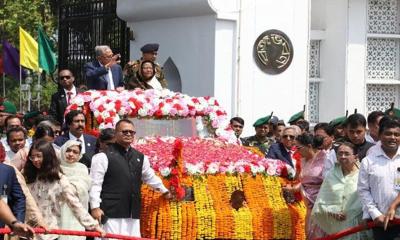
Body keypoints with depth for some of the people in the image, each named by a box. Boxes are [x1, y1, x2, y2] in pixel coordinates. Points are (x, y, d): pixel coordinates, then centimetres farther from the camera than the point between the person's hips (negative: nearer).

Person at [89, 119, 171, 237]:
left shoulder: (140, 158, 17)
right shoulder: (104, 156, -4)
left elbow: (150, 177, 34)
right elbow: (95, 183, -7)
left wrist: (164, 190, 45)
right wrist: (95, 207, -14)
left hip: (133, 213, 7)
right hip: (111, 213, -7)